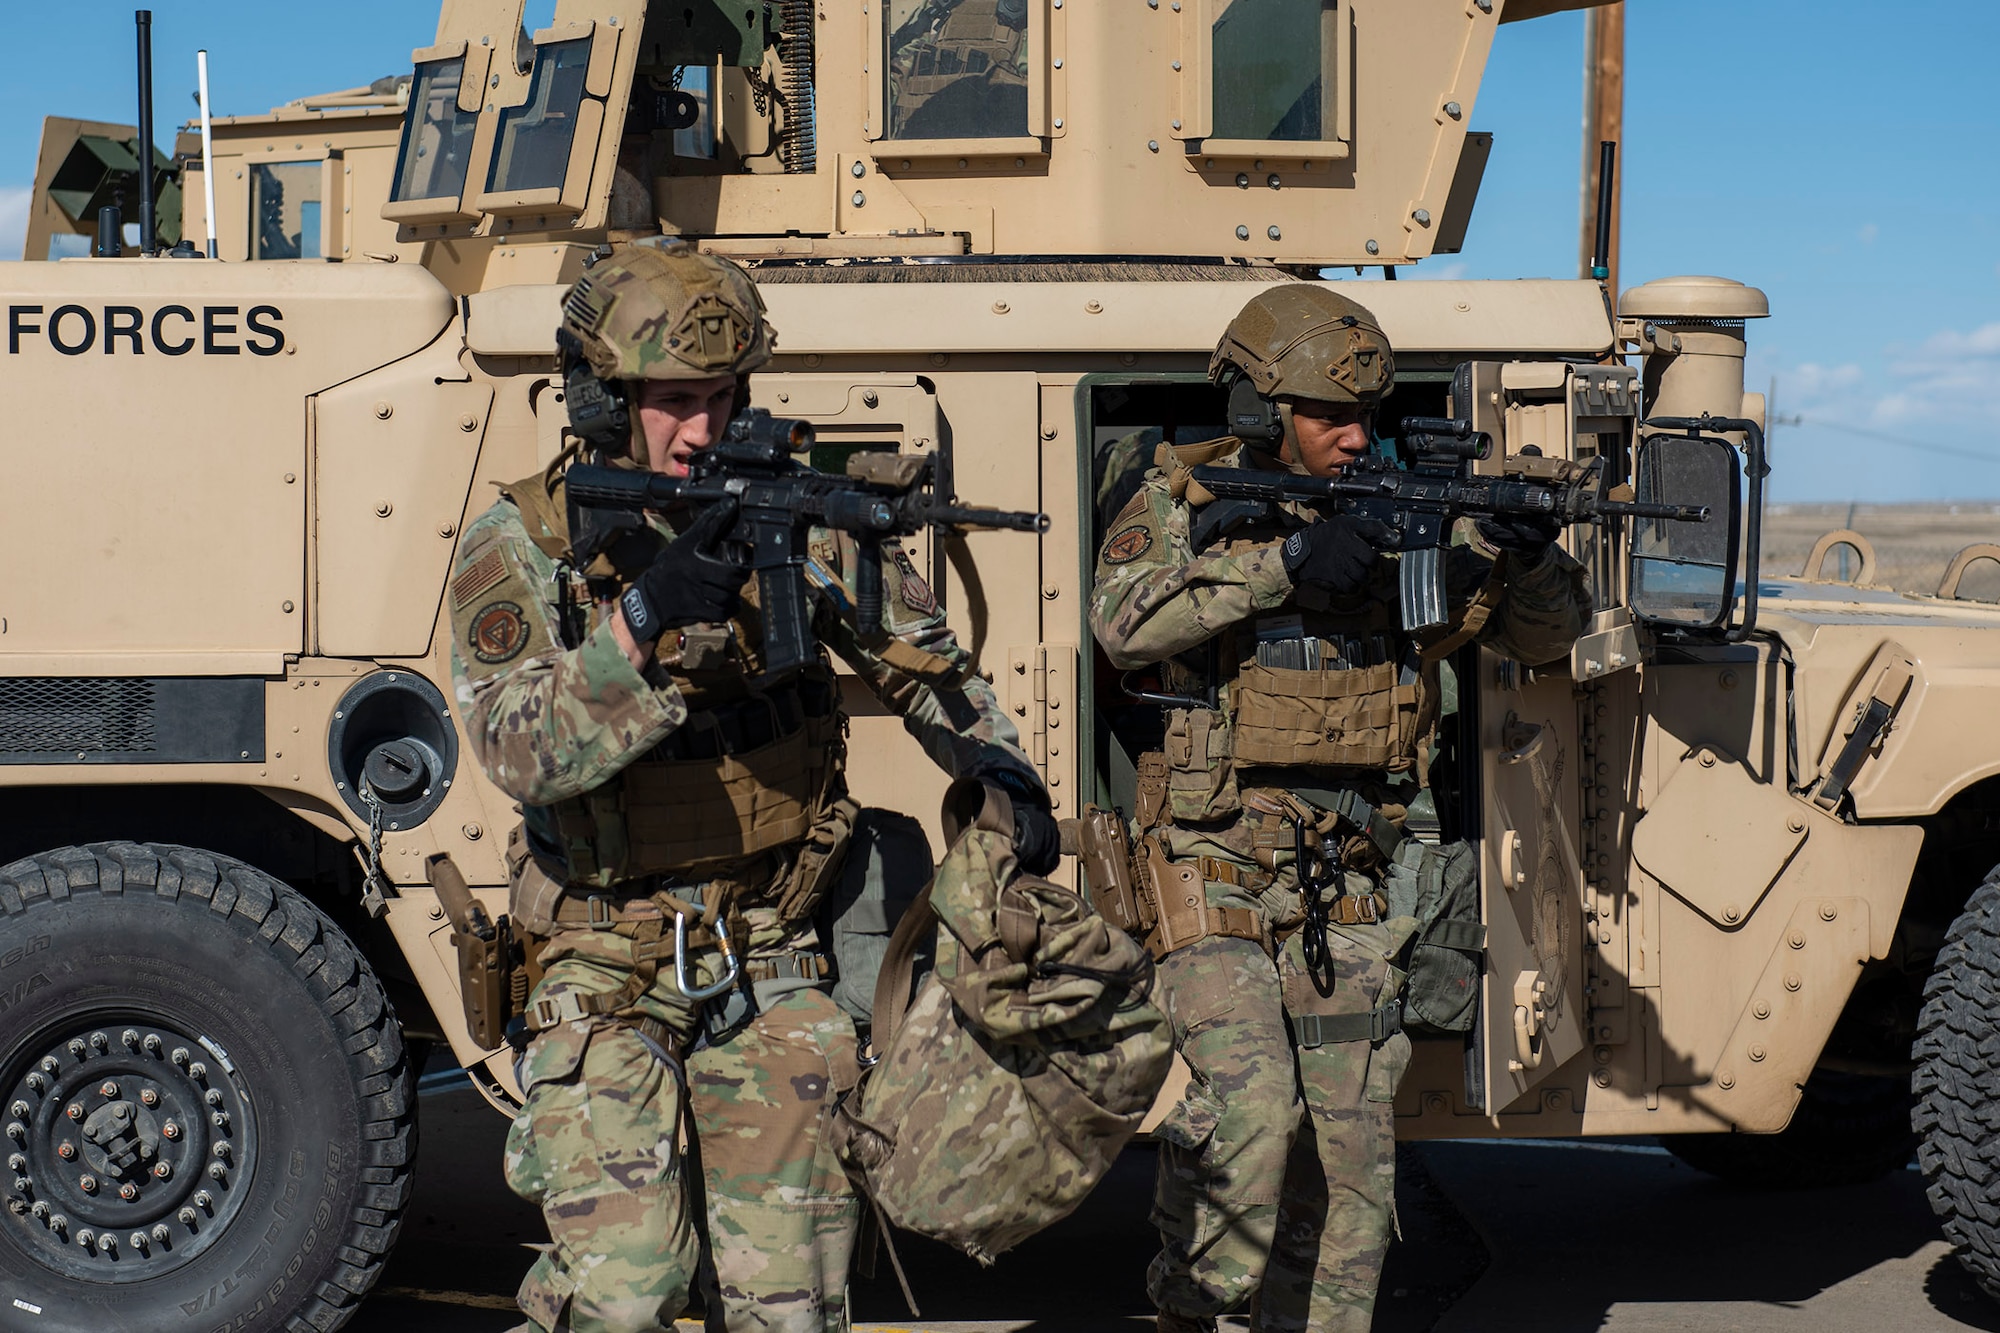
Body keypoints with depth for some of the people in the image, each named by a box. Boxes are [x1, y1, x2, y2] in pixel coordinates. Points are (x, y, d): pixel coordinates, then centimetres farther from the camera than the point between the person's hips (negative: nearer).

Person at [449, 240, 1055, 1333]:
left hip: (774, 966, 3)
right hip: (610, 974, -3)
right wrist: (641, 620, -34)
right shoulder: (516, 546, -8)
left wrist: (994, 762, 0)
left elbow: (912, 647, 14)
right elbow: (523, 753, -21)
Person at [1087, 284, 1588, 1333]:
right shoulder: (1184, 502, -1)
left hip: (1354, 885, 4)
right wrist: (1282, 558, -25)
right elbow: (1124, 623, -21)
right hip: (1220, 871, -4)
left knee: (1352, 1155, 5)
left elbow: (1543, 635, 10)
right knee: (1251, 1112, -16)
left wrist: (1530, 556, -12)